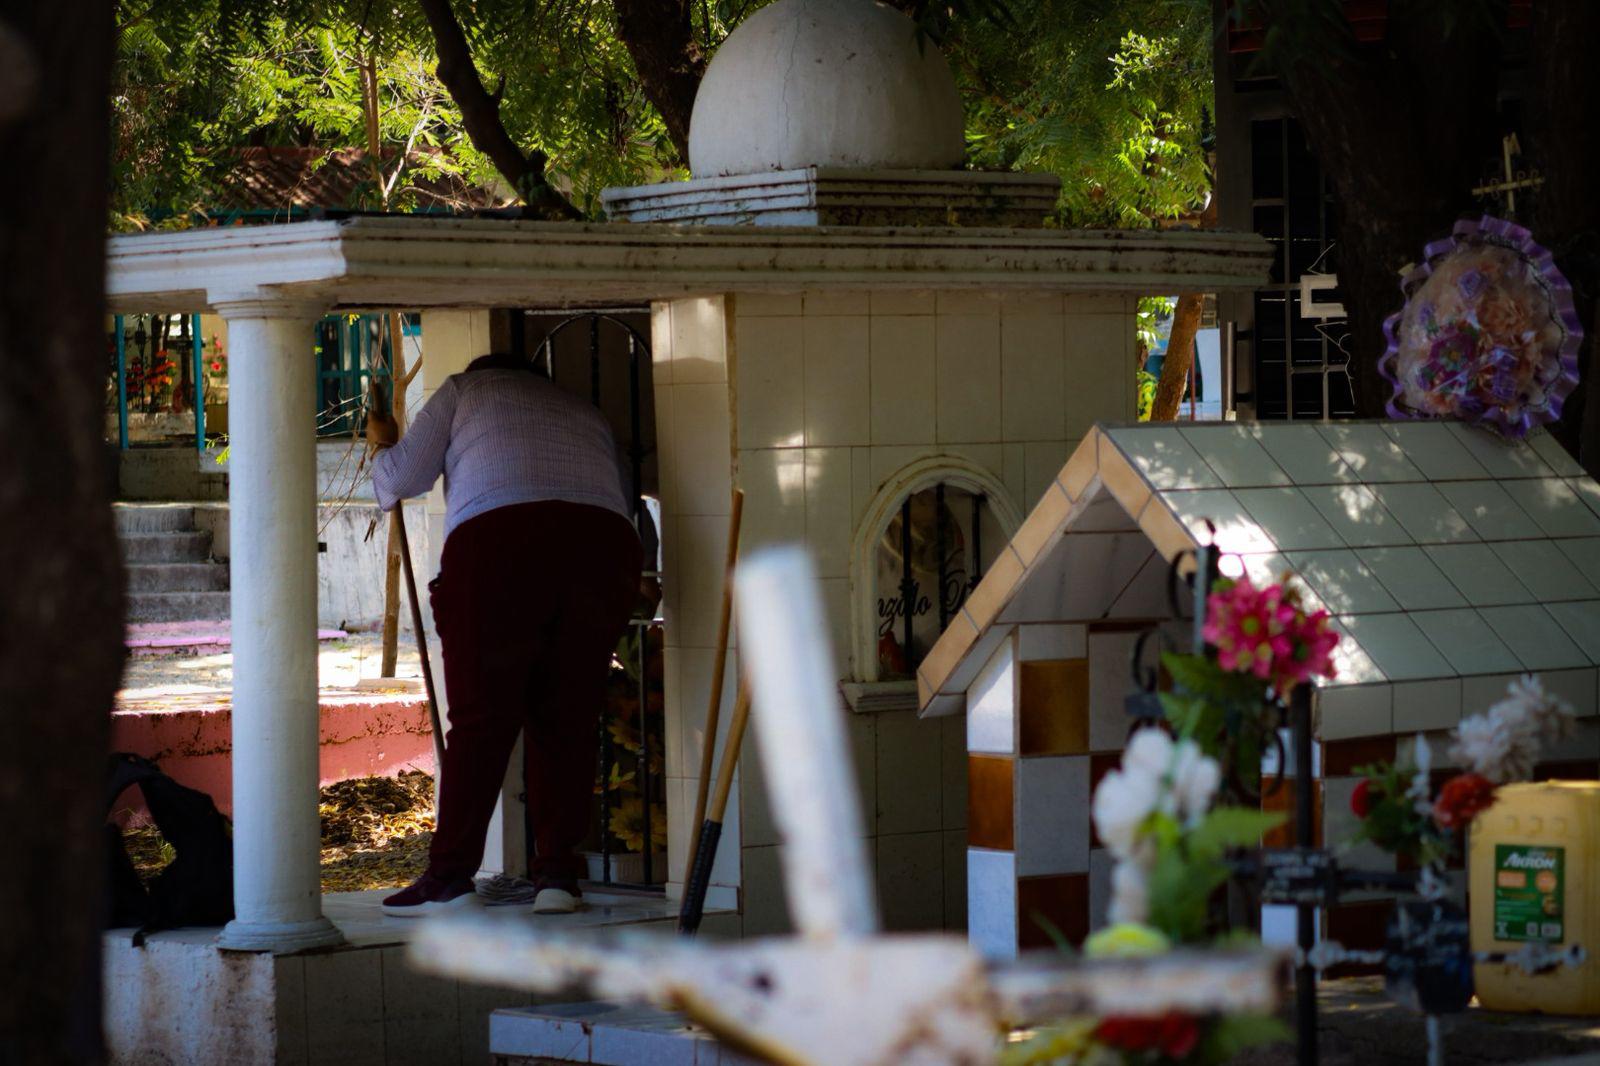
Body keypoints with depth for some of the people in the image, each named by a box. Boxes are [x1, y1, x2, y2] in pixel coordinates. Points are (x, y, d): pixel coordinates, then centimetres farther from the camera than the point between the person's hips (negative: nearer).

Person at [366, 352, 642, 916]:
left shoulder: (464, 389, 26)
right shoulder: (586, 413, 35)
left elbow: (406, 475, 19)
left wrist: (382, 447, 41)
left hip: (499, 538, -3)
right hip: (605, 545, 3)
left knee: (481, 718, -2)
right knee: (567, 721, 8)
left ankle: (450, 875, -6)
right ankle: (557, 873, 3)